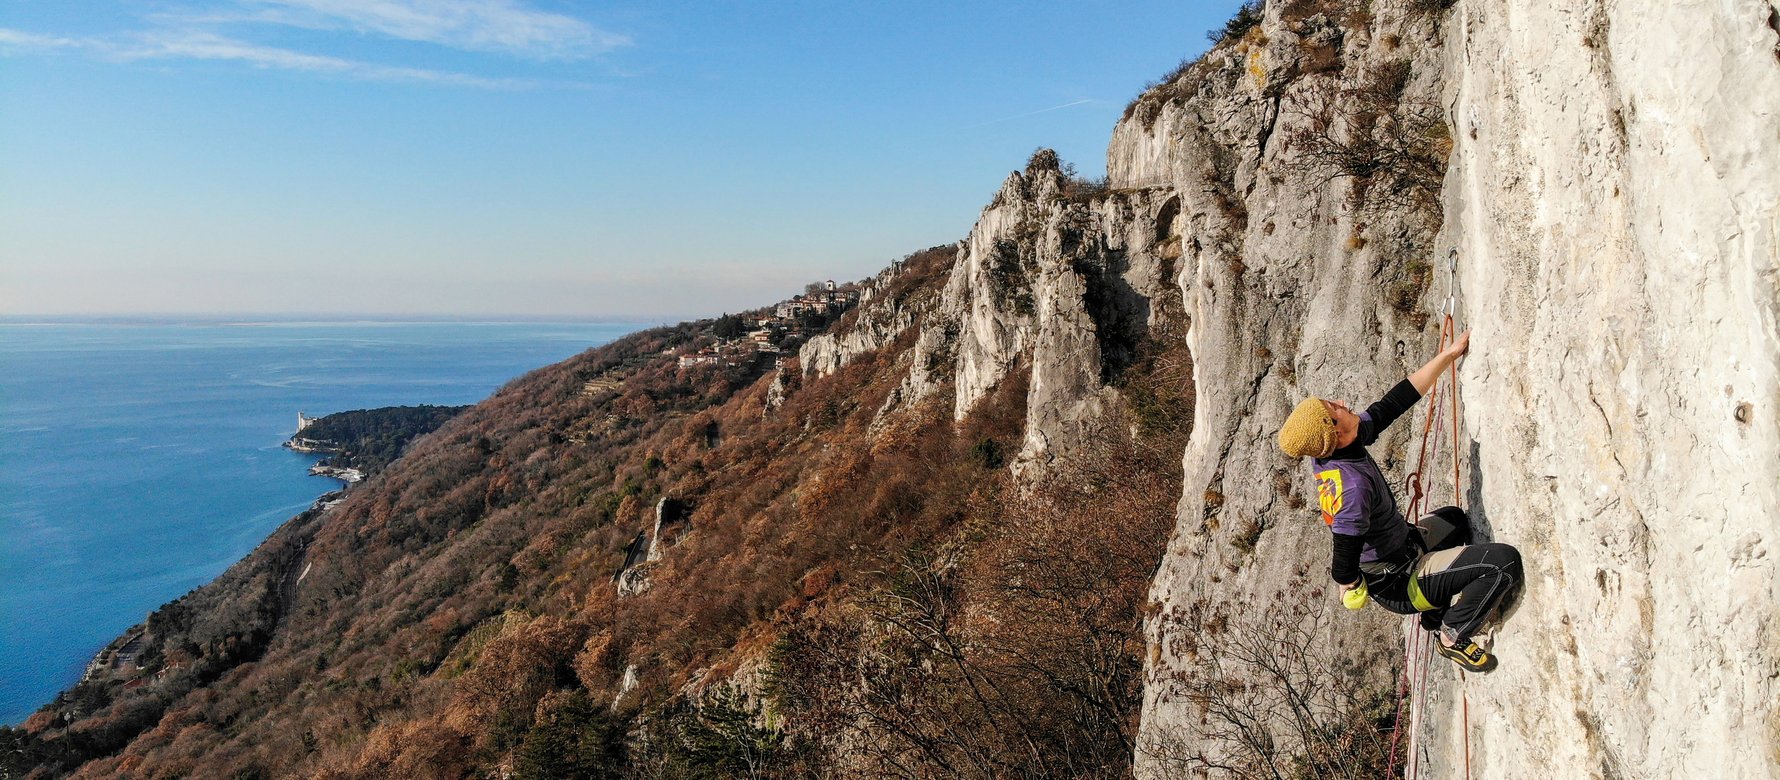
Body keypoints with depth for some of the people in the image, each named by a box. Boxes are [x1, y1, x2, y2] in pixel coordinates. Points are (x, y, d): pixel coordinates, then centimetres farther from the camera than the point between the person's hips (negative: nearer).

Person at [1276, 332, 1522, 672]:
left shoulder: (1330, 451, -12)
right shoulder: (1351, 486, -39)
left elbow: (1395, 402, -5)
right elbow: (1344, 571, -36)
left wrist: (1450, 354, -4)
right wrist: (1354, 590, -13)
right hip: (1399, 585, -9)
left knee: (1453, 517, 33)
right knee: (1506, 561, -15)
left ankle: (1436, 612, 34)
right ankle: (1453, 635, 4)